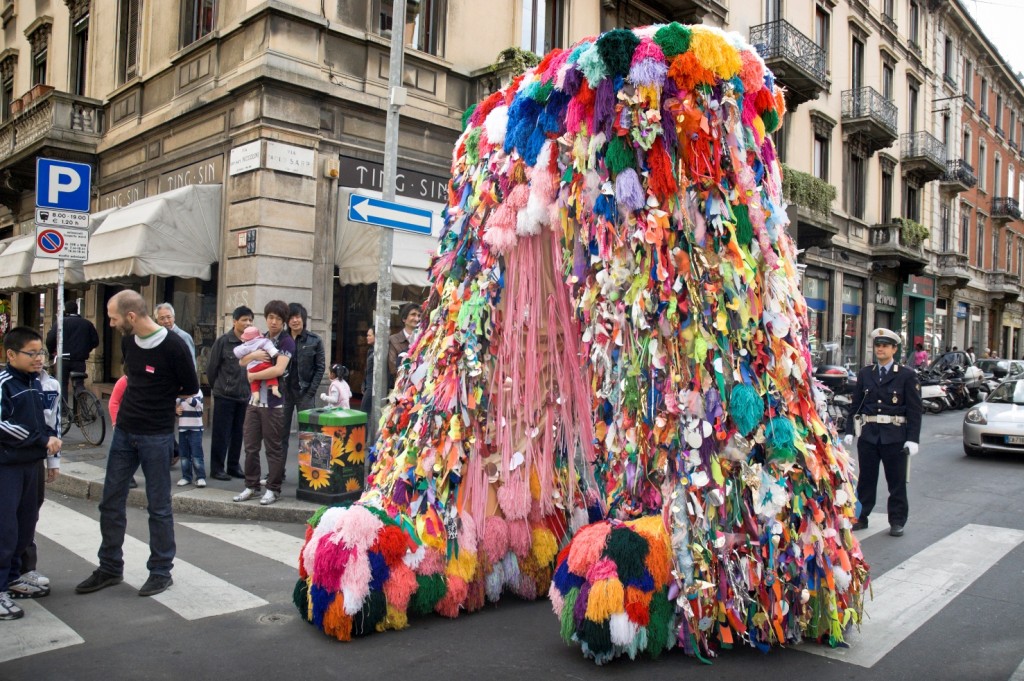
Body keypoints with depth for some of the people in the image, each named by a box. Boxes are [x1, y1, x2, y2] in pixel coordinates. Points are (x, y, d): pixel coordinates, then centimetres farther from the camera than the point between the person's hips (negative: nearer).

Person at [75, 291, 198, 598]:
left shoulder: (173, 345, -16)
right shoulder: (130, 341, 4)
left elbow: (191, 388, -7)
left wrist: (159, 399, 3)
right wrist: (144, 398, 7)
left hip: (156, 436, -6)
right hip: (124, 431, 7)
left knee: (159, 506, 4)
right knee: (110, 502, 12)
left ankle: (161, 571, 17)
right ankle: (110, 568, 26)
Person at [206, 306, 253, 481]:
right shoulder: (223, 342, -6)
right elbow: (212, 367, -1)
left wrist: (250, 389, 5)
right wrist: (217, 387, 6)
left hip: (244, 396, 3)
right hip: (224, 396, -3)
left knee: (238, 434, 11)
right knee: (221, 434, 3)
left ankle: (234, 466, 22)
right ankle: (217, 468, 13)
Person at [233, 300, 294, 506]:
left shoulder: (286, 341, -7)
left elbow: (278, 370, -19)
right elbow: (241, 362, 14)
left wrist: (251, 376, -8)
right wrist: (254, 355, -7)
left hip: (273, 402, -6)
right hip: (254, 399, 6)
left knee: (273, 448, 1)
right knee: (250, 446, 10)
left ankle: (273, 489, 10)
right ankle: (252, 486, 21)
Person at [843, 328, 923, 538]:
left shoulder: (907, 375, -1)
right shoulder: (865, 374, 8)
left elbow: (914, 409, -3)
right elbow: (855, 404, 9)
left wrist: (912, 439, -9)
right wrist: (849, 431, 2)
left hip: (895, 436, -2)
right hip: (868, 434, 3)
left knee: (897, 481, 7)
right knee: (866, 479, 10)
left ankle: (897, 521, 19)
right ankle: (860, 517, 20)